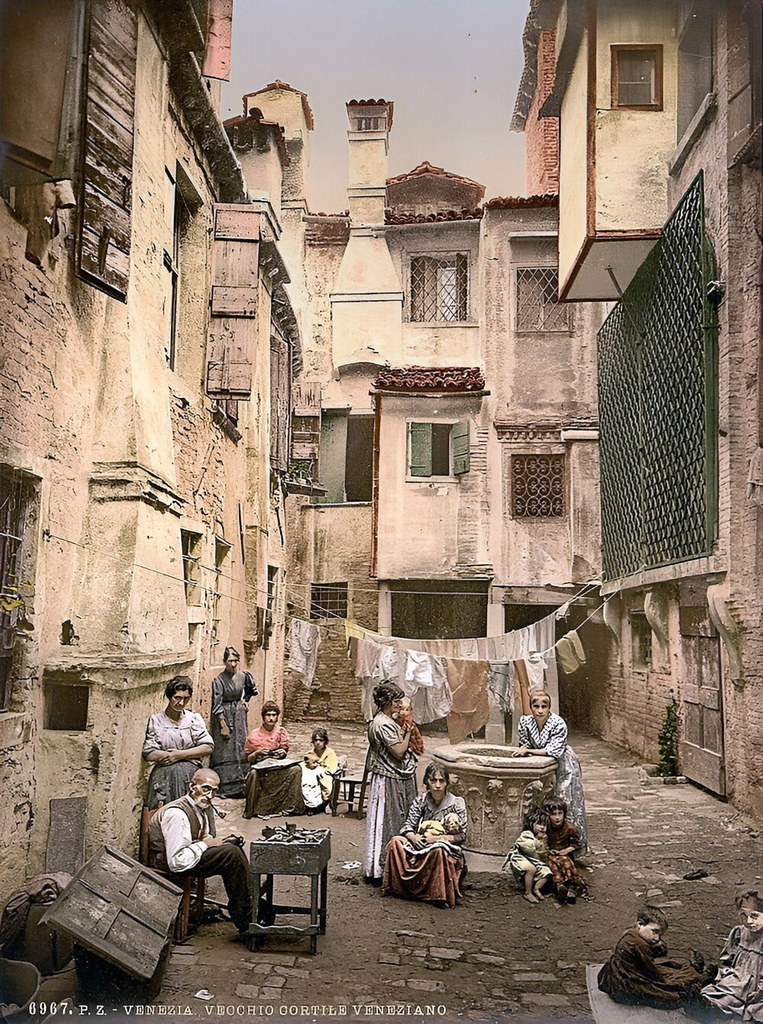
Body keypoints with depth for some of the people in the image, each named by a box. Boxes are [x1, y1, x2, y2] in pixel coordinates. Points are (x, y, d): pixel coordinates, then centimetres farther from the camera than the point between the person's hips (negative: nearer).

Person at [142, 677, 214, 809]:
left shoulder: (194, 718, 8)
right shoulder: (156, 720, 5)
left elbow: (208, 746, 0)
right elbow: (148, 753, -2)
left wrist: (180, 755, -7)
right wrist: (171, 755, -7)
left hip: (190, 772, 1)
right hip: (163, 774, -1)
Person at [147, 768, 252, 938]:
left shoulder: (204, 808, 4)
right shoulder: (177, 814, -25)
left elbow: (204, 841, 20)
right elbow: (177, 863, -29)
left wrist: (221, 842, 0)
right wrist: (204, 844, -19)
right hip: (164, 865, -10)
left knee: (233, 847, 3)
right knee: (231, 853, -20)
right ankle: (244, 922, -11)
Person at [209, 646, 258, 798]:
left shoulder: (243, 676, 0)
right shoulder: (218, 680, -14)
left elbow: (252, 690, 23)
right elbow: (217, 704, -15)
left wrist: (245, 701, 9)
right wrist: (223, 725, -16)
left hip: (239, 717, 5)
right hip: (223, 717, -5)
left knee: (240, 749, 8)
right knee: (224, 752, -4)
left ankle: (239, 786, 17)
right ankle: (223, 788, 1)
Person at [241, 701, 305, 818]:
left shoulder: (281, 732, 4)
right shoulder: (254, 735, -2)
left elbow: (284, 752, 12)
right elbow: (247, 758, 2)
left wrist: (281, 753, -11)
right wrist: (258, 753, -16)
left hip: (278, 766, 3)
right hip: (259, 766, -3)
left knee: (296, 769, -26)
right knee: (254, 773, -39)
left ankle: (291, 806, -18)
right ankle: (252, 809, -22)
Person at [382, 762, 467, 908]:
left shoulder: (456, 803, -8)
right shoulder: (421, 800, 1)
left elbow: (461, 835, -11)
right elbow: (408, 826, -2)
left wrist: (437, 838, -23)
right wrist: (414, 837, -25)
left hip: (447, 847, -4)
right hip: (421, 845, 4)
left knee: (439, 850, -40)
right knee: (396, 842, -23)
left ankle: (439, 895, -29)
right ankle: (396, 886, -14)